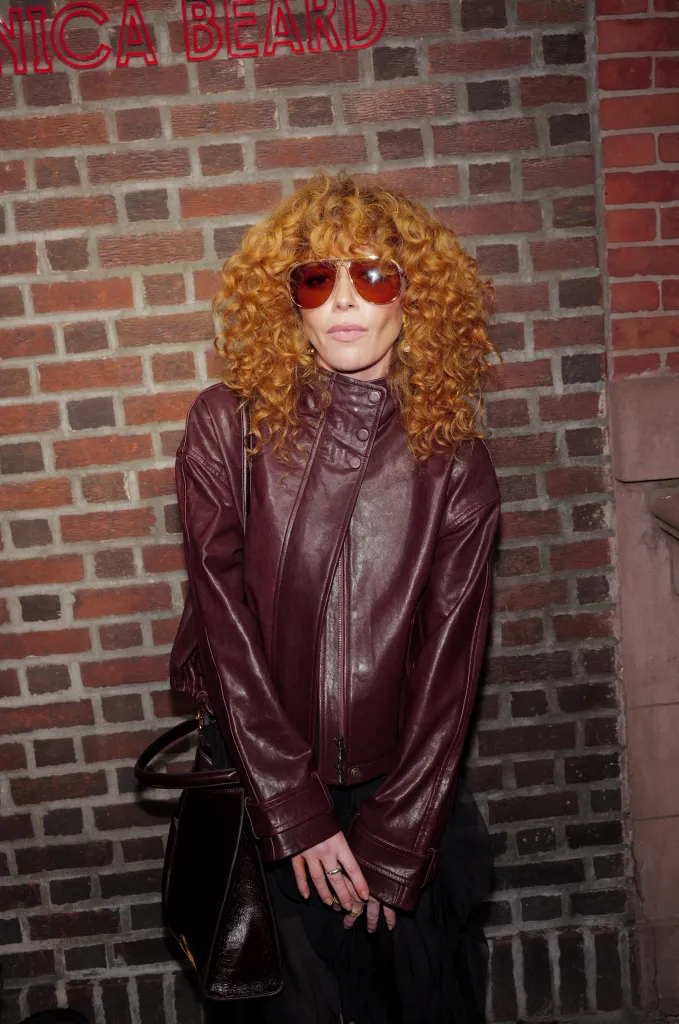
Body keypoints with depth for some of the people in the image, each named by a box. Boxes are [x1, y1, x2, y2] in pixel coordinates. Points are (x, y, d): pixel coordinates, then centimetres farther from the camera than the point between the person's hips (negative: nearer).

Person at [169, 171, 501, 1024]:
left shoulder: (454, 462, -7)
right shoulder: (228, 427, -9)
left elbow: (448, 665, -6)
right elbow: (226, 627, -11)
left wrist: (393, 843, -8)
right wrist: (296, 816, -12)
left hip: (406, 788, 1)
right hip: (263, 787, -1)